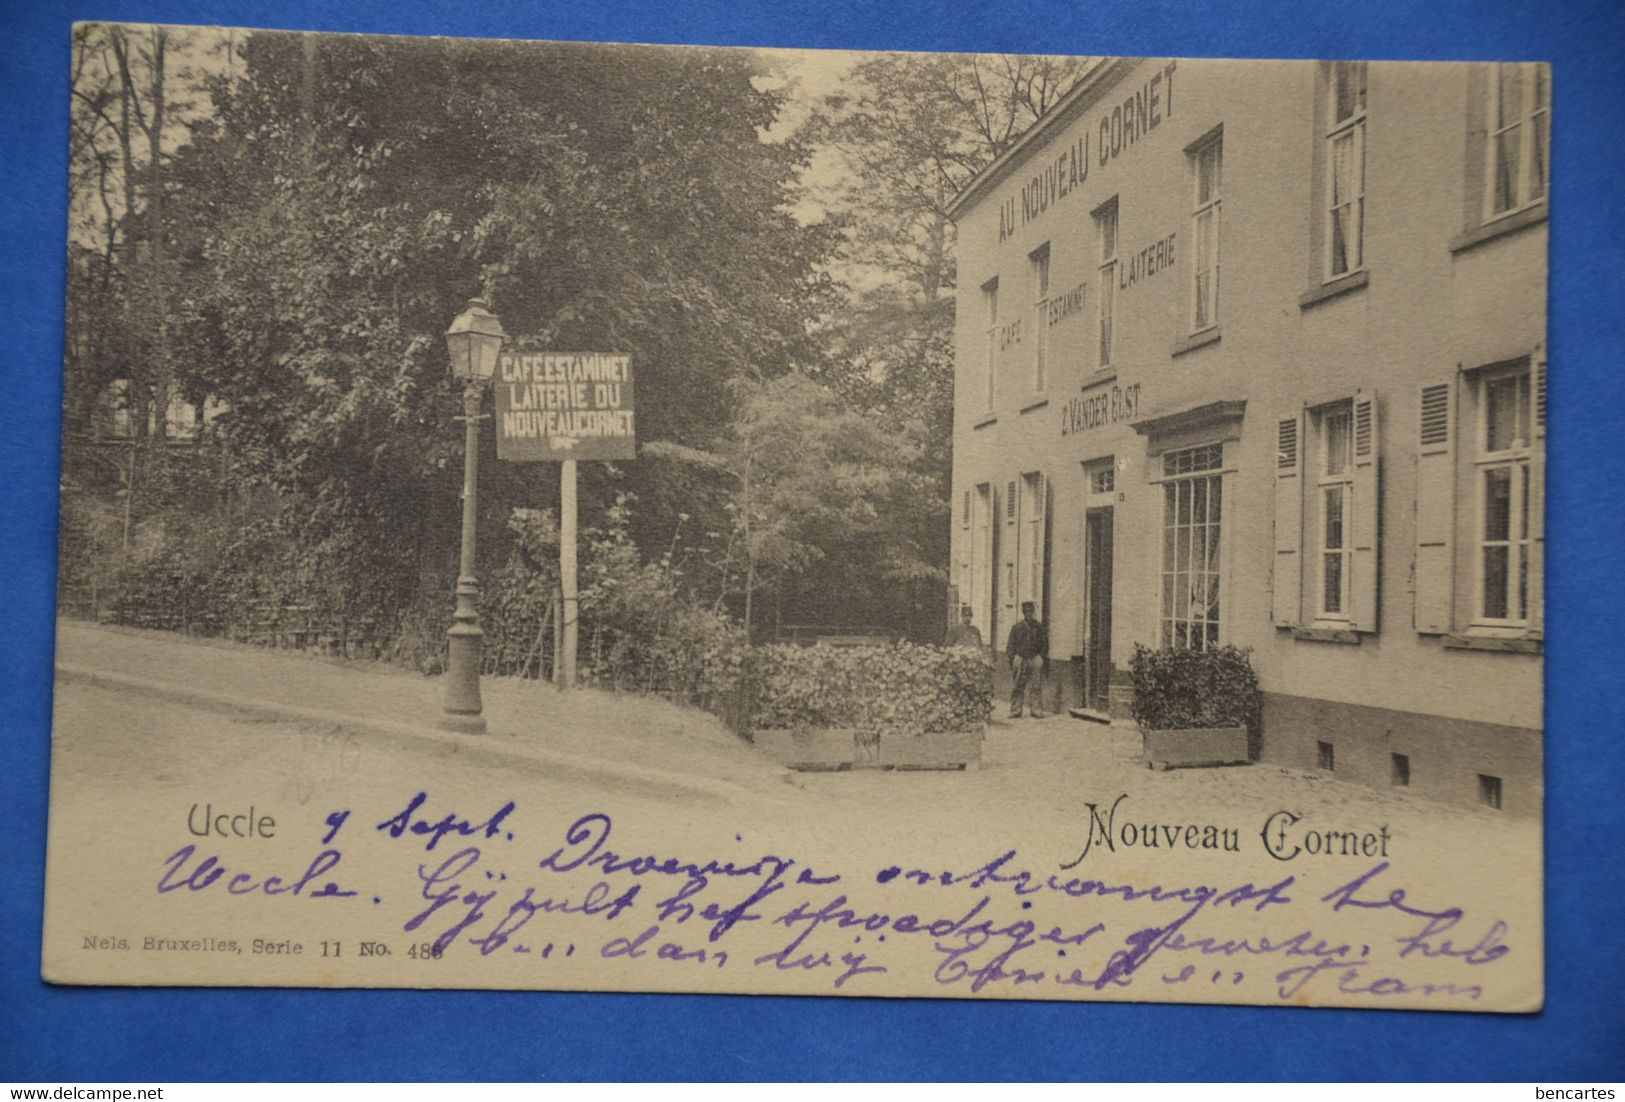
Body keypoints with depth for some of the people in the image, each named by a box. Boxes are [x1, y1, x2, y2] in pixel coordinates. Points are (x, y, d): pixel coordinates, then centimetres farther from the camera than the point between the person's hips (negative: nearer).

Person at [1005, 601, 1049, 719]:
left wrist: (1043, 658, 3)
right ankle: (1015, 711, 4)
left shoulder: (1039, 627, 8)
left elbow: (1045, 644, 12)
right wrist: (1012, 660, 1)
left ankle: (1037, 711, 3)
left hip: (1035, 659, 1)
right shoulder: (1017, 627, 6)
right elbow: (1011, 645, 8)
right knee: (1018, 687, -1)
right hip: (1020, 659, 0)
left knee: (1036, 687, -1)